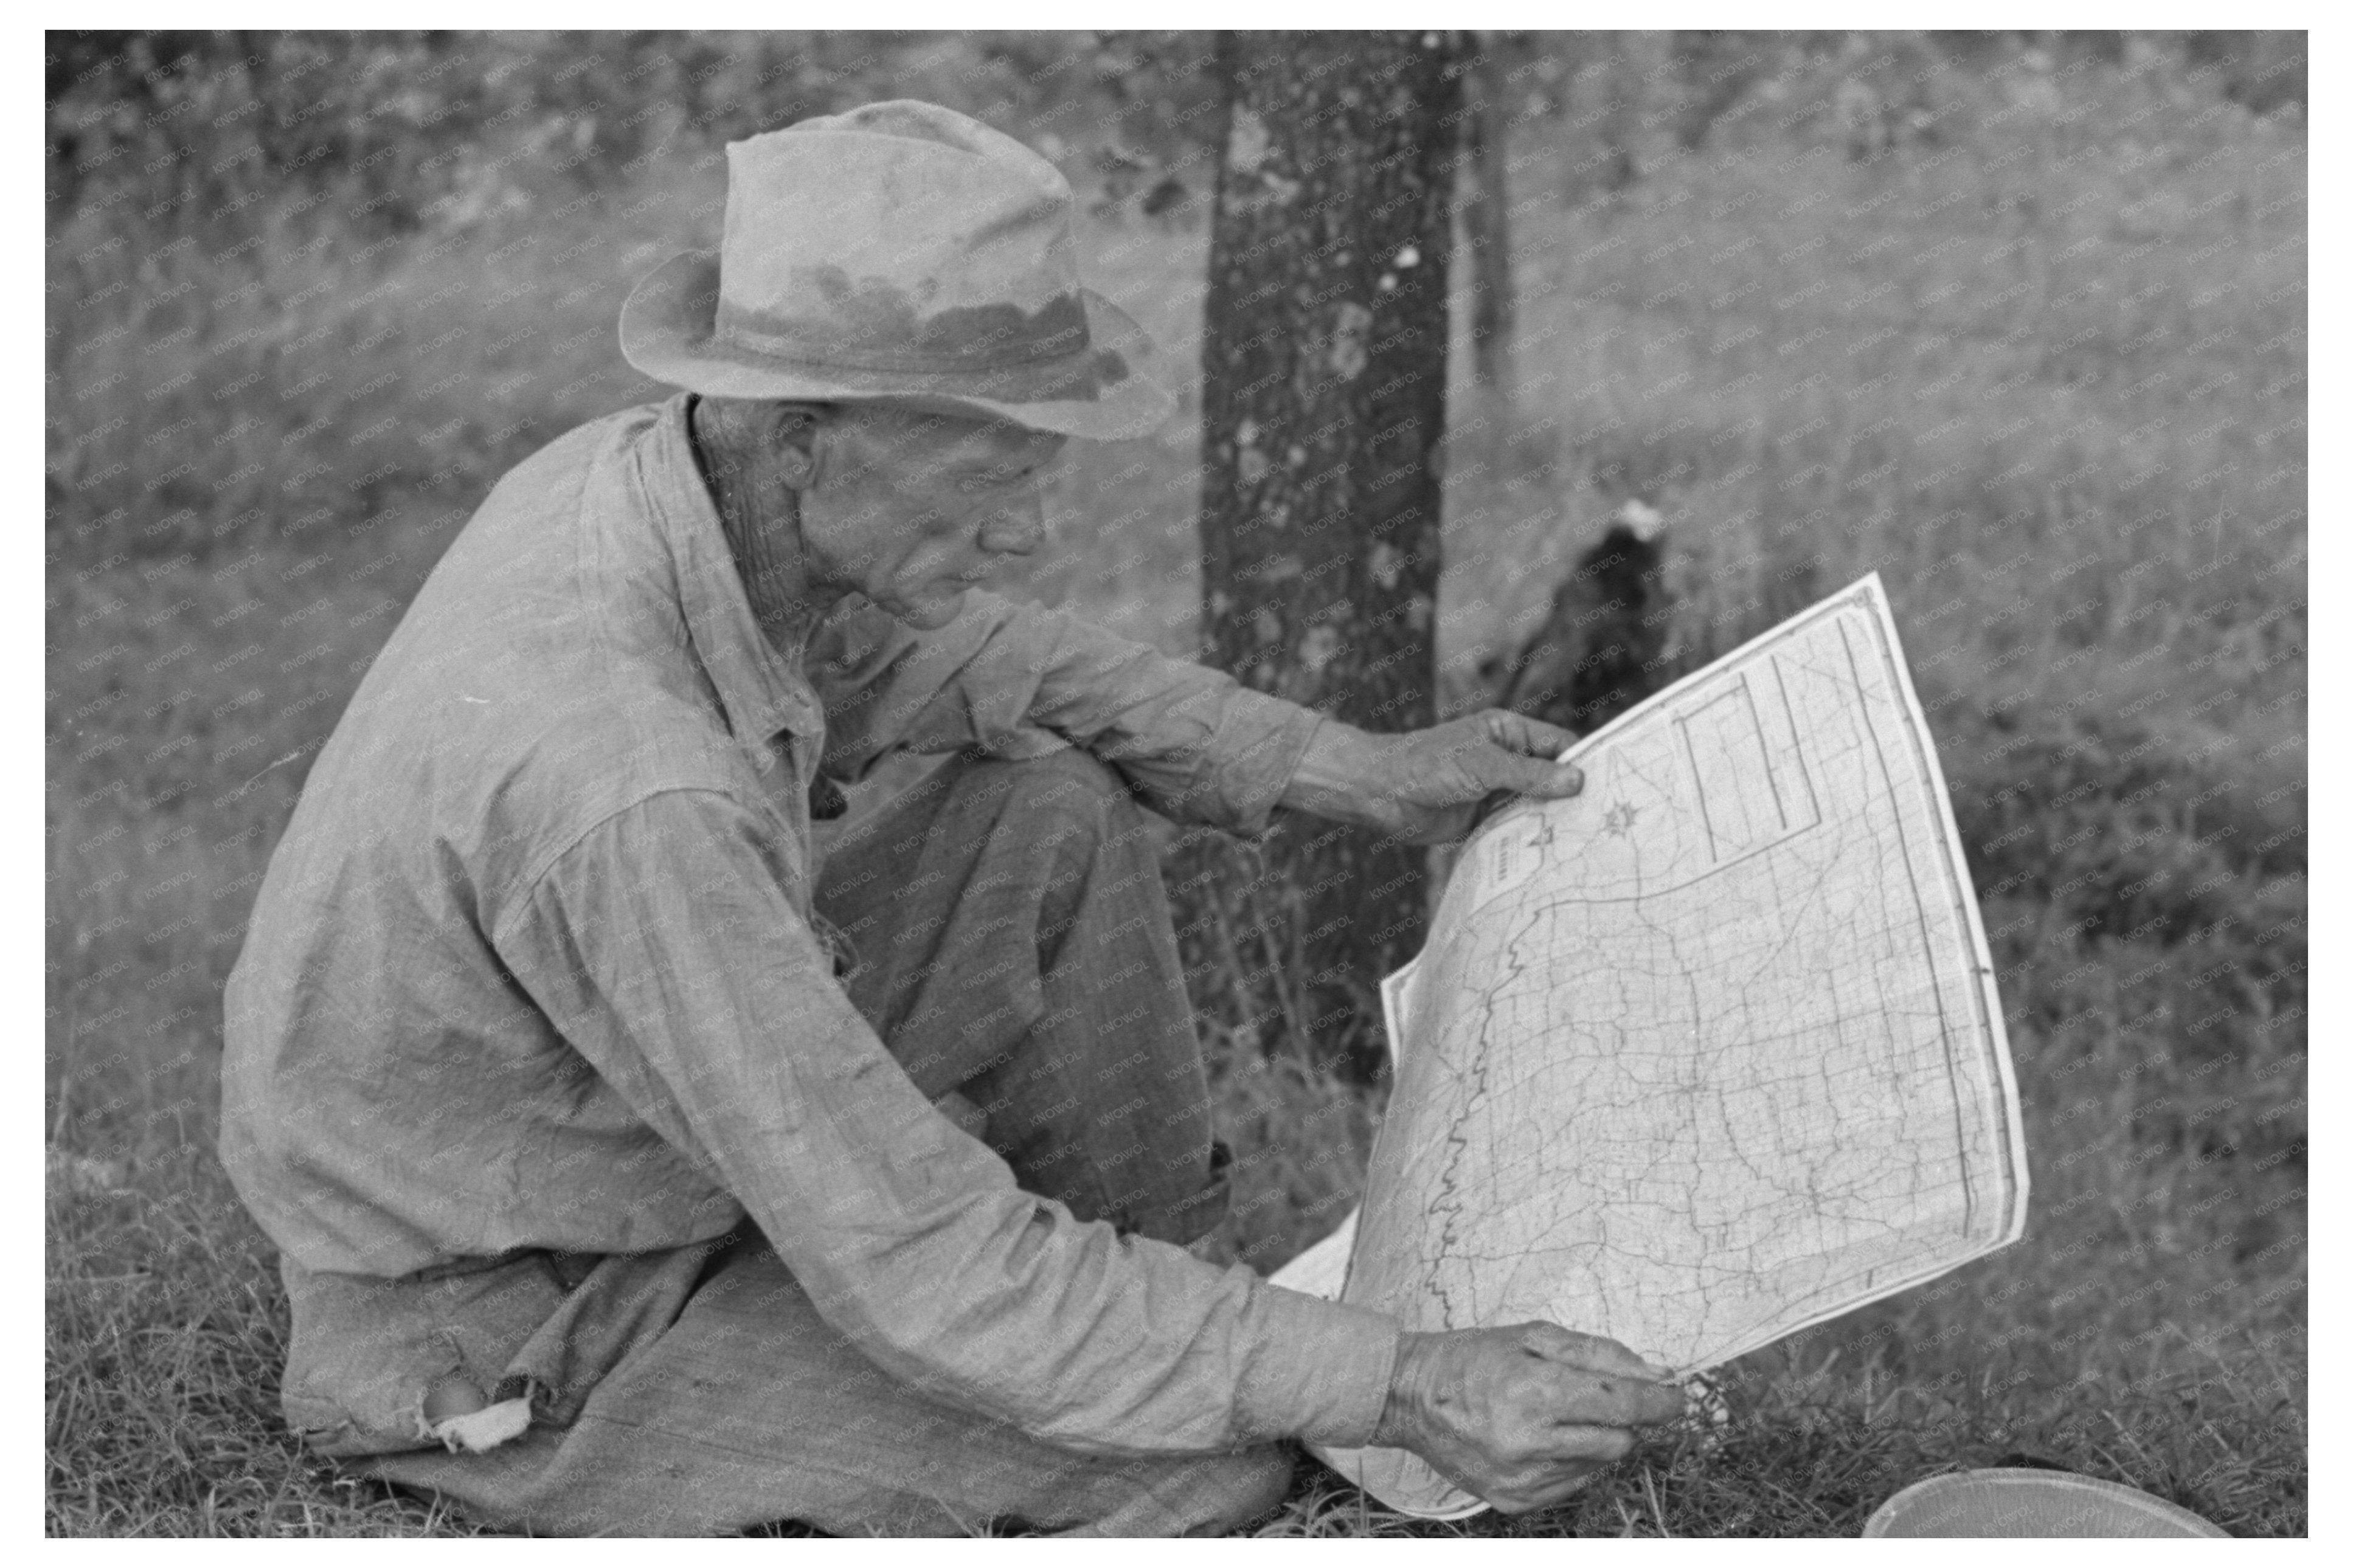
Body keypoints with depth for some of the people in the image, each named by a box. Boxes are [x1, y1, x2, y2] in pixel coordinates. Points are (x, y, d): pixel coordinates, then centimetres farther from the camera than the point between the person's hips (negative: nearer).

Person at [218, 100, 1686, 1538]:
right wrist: (1399, 1387, -31)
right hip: (508, 1359, -8)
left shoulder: (656, 471, -12)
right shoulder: (628, 799, -39)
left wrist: (1357, 771, 0)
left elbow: (973, 659, 7)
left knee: (1058, 811, 1)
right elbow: (933, 1277, -34)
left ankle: (1167, 1283, 13)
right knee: (1212, 1459, -18)